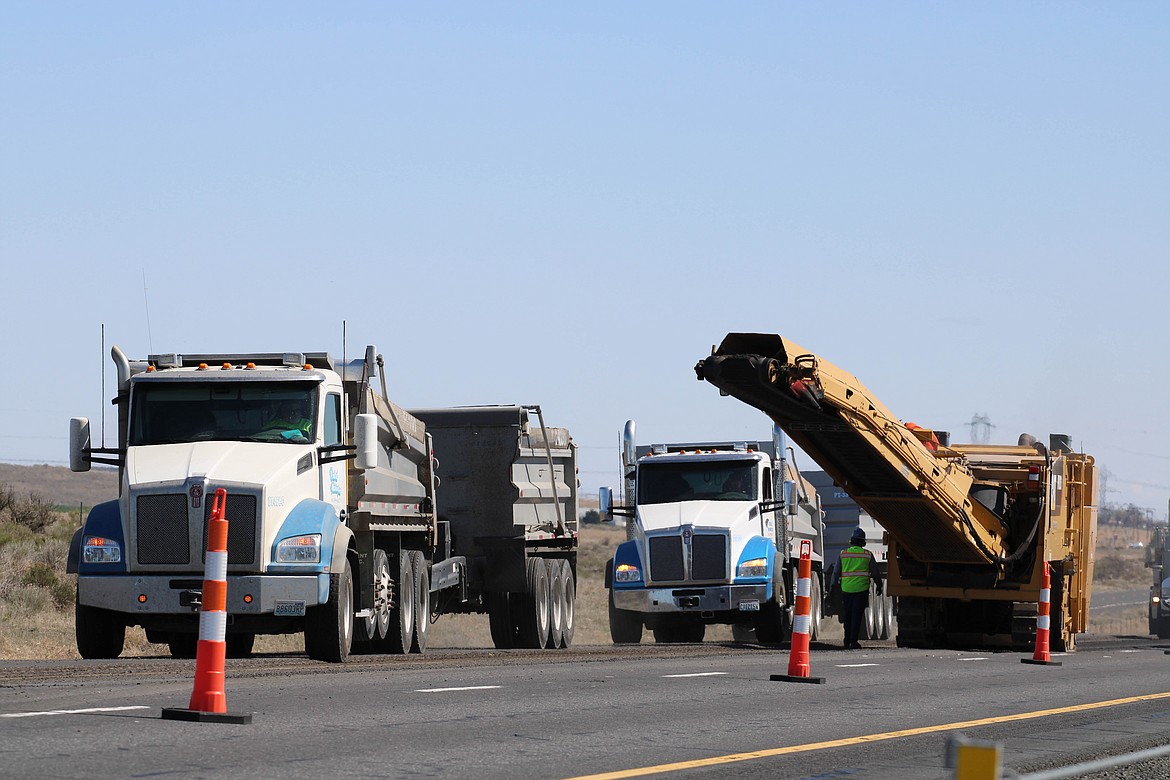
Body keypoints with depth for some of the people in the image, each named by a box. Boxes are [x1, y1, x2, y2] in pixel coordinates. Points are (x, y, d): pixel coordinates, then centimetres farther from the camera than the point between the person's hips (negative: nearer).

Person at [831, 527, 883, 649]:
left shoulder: (843, 553, 2)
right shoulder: (868, 555, 0)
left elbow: (836, 571, 5)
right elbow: (875, 572, 7)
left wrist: (834, 585, 14)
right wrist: (878, 585, 21)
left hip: (846, 588, 1)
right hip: (862, 588, -1)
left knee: (847, 616, 12)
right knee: (857, 616, -2)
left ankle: (847, 642, 17)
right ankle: (853, 642, -8)